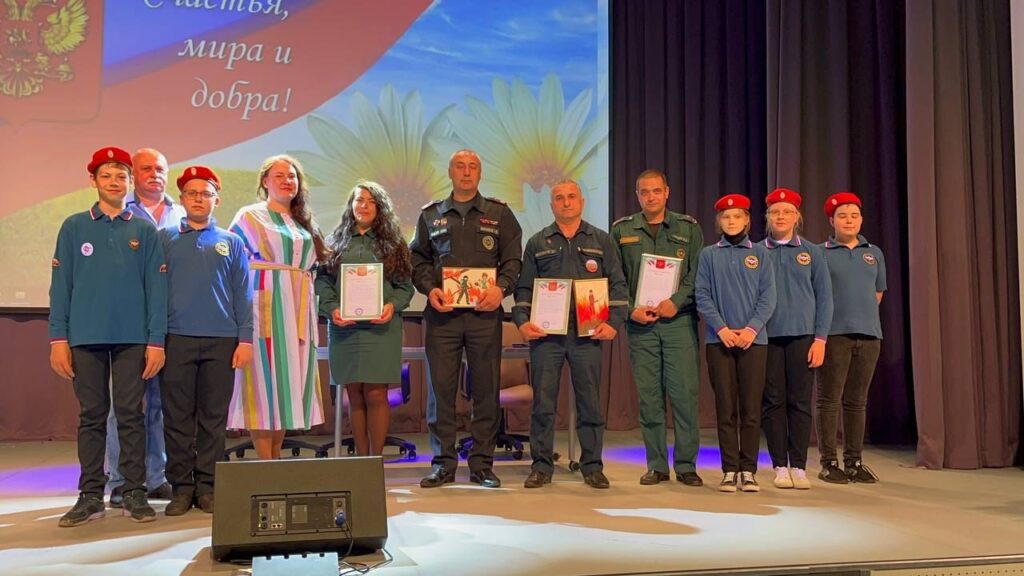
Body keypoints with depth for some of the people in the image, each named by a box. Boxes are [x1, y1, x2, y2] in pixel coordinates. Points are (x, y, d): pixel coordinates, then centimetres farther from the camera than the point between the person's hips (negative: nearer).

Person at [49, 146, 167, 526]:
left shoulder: (145, 230, 6)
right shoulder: (74, 228, 7)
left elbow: (156, 289, 3)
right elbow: (61, 286, 4)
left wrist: (156, 341, -4)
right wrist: (58, 339, -3)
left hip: (132, 338, 0)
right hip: (85, 337, 0)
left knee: (131, 415, 2)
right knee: (91, 416, 6)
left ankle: (135, 492, 10)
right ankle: (90, 495, 13)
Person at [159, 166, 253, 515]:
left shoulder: (231, 242, 12)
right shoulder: (164, 239, 11)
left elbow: (242, 293, 8)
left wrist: (245, 339, -1)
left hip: (221, 340, 0)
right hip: (176, 338, 0)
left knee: (214, 417, 4)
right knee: (177, 416, 3)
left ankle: (206, 486, 12)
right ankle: (181, 486, 12)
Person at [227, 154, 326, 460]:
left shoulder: (305, 223, 19)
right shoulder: (250, 216, 4)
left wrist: (307, 306, 15)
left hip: (298, 310, 6)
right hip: (266, 307, -5)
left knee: (289, 378, 5)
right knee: (264, 377, -7)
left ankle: (276, 458, 12)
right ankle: (265, 463, -4)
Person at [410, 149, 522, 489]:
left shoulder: (499, 213, 11)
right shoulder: (431, 215, 14)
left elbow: (513, 259, 7)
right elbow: (418, 259, 13)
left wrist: (501, 288, -10)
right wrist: (430, 289, -5)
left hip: (485, 312, 0)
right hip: (442, 313, 1)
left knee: (486, 388, 2)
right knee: (440, 387, 0)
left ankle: (482, 464, 12)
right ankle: (443, 464, 9)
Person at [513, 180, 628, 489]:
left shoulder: (602, 241, 12)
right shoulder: (537, 243, 14)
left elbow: (617, 284, 8)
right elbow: (524, 287, 11)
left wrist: (614, 322, -4)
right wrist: (522, 321, -4)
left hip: (587, 334, 0)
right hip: (544, 333, 1)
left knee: (590, 402, 3)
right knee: (543, 402, 1)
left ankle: (592, 466, 12)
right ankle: (541, 466, 10)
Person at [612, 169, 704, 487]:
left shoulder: (688, 228, 9)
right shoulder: (621, 230, 10)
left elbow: (698, 273, 2)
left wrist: (677, 302, -11)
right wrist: (631, 310, -5)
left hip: (679, 321, -1)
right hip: (640, 324, 1)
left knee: (685, 393, -3)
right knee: (648, 396, 3)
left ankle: (686, 465, 7)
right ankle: (656, 465, 12)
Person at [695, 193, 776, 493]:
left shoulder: (760, 253, 8)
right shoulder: (709, 255, 8)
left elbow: (768, 297, 3)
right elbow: (702, 296, 1)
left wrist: (751, 328, -10)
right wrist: (722, 328, -11)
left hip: (753, 340, 0)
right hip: (719, 340, 0)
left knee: (751, 408, 1)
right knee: (725, 408, 2)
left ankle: (748, 470, 8)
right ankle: (729, 470, 8)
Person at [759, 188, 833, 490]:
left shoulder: (811, 253, 7)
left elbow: (824, 297, 5)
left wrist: (820, 339, -3)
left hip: (802, 336, 0)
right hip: (767, 337, 0)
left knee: (800, 402, 1)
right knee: (773, 402, 2)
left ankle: (799, 466, 9)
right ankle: (780, 466, 10)